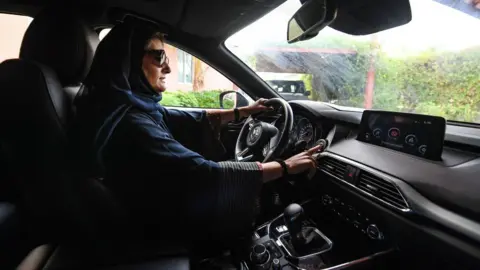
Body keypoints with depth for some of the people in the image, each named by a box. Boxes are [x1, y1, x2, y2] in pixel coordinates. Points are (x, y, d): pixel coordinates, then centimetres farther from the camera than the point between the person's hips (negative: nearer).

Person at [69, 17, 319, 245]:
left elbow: (190, 120, 6)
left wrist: (243, 111, 11)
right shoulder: (130, 124, -33)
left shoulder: (134, 105, -3)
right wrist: (285, 166, -25)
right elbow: (207, 175, -35)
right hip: (168, 224, -8)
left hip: (165, 207, 8)